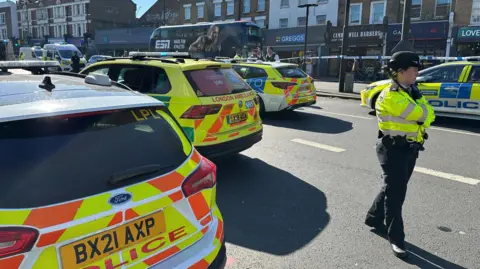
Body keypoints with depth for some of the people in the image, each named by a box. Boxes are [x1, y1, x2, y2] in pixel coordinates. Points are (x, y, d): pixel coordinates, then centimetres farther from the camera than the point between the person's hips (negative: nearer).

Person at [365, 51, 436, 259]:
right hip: (393, 149, -9)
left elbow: (429, 115, 9)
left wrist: (418, 108, -10)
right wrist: (419, 106, -1)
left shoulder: (411, 92, 12)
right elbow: (421, 114, -23)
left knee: (393, 188, 18)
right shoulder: (390, 96, -18)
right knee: (395, 193, -2)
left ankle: (374, 218, 36)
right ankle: (396, 238, 8)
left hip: (410, 148, 9)